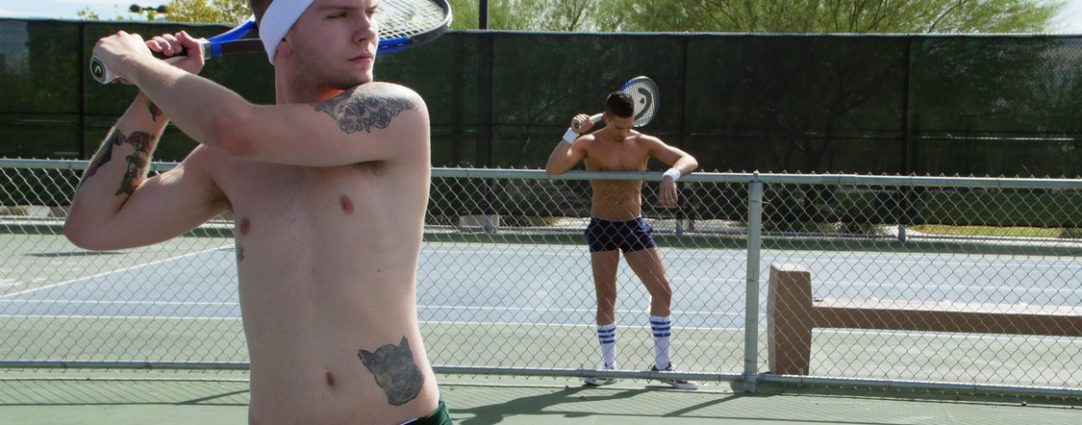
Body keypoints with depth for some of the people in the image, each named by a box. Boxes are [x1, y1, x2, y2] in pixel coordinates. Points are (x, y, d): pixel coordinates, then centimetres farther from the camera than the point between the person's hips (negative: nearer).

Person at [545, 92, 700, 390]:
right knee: (606, 299, 0)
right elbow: (552, 169, -20)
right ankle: (608, 367, 12)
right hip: (602, 227, -2)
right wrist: (572, 133, -31)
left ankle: (663, 364, 8)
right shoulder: (589, 144, -6)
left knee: (663, 292, -3)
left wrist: (671, 175, -29)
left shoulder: (644, 143, -1)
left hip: (635, 226, 2)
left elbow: (689, 160, -7)